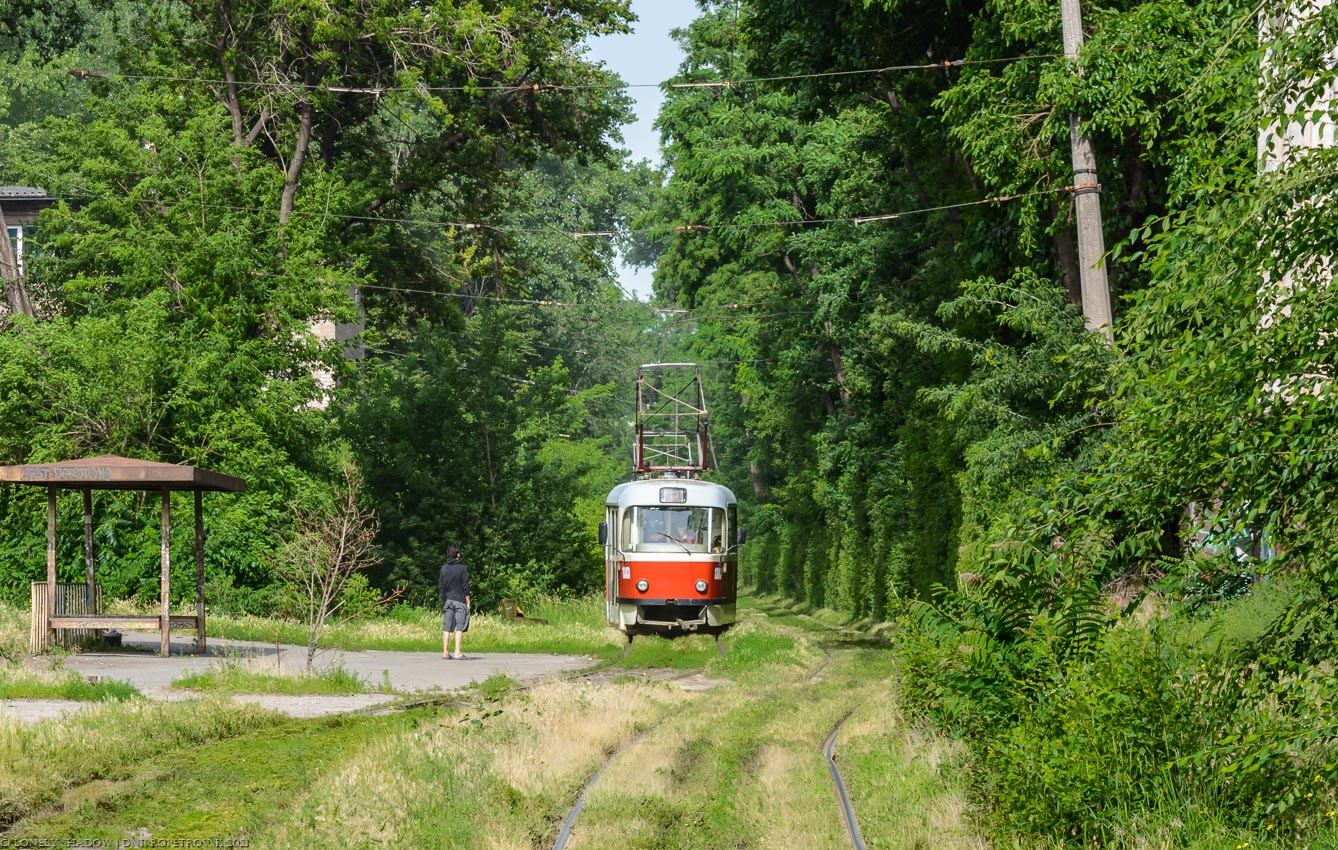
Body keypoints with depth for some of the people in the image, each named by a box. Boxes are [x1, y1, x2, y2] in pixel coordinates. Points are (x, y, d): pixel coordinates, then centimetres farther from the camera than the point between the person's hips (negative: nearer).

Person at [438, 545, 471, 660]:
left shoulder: (444, 568, 5)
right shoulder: (463, 568, -5)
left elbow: (440, 586, 8)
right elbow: (465, 587, -5)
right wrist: (468, 602, 1)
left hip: (447, 601, 3)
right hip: (460, 601, -3)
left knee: (446, 628, 5)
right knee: (459, 628, -3)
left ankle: (445, 652, 5)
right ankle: (457, 653, -9)